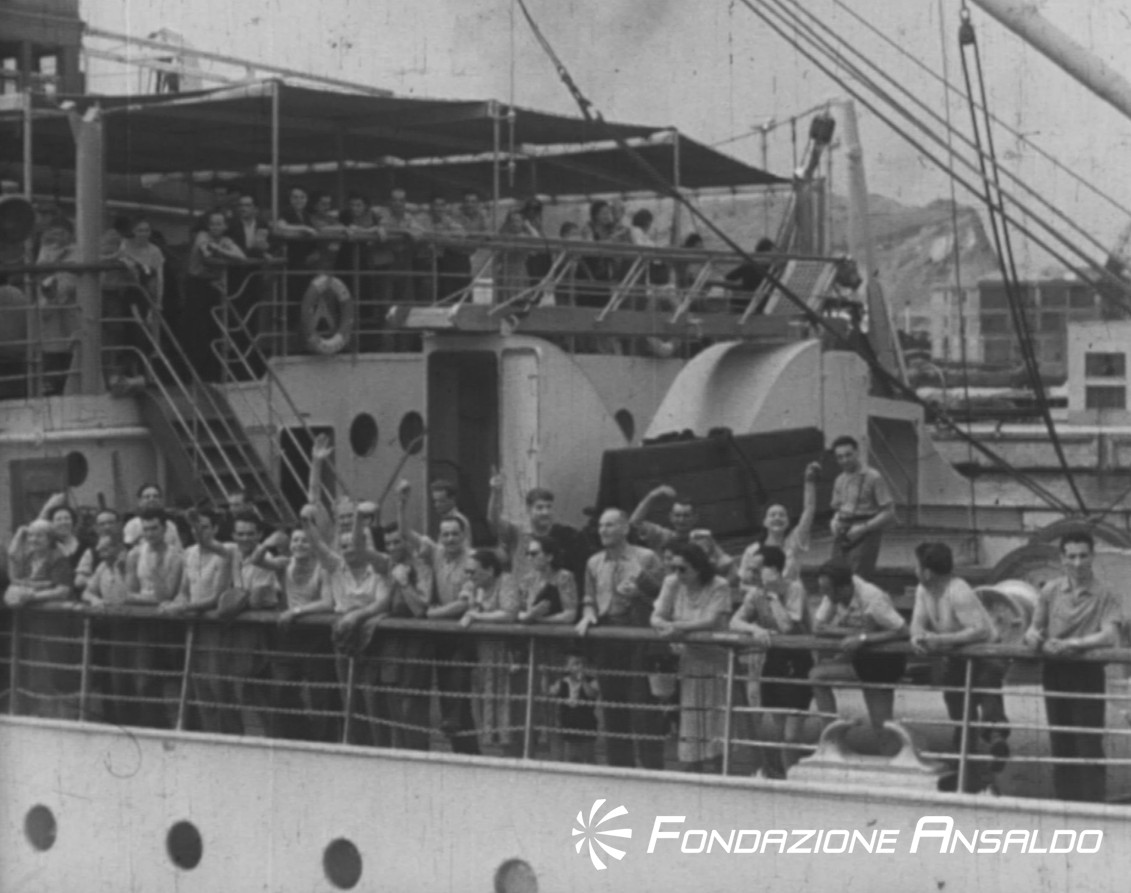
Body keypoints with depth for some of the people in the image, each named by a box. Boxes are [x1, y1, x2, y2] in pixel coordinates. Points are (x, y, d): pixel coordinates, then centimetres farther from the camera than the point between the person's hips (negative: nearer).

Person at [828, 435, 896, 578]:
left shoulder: (873, 478, -6)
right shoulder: (840, 480, 15)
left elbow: (889, 515, -8)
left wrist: (863, 527, -16)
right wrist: (834, 523, 5)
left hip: (864, 537, -7)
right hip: (842, 537, 7)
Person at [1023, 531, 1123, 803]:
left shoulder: (1105, 595, -4)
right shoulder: (1051, 591, 7)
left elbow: (1109, 636, -14)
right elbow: (1034, 629, 8)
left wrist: (1071, 644, -23)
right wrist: (1036, 639, -17)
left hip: (1088, 673, -4)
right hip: (1055, 673, 4)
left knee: (1089, 745, -5)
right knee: (1060, 744, 8)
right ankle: (1065, 803, 15)